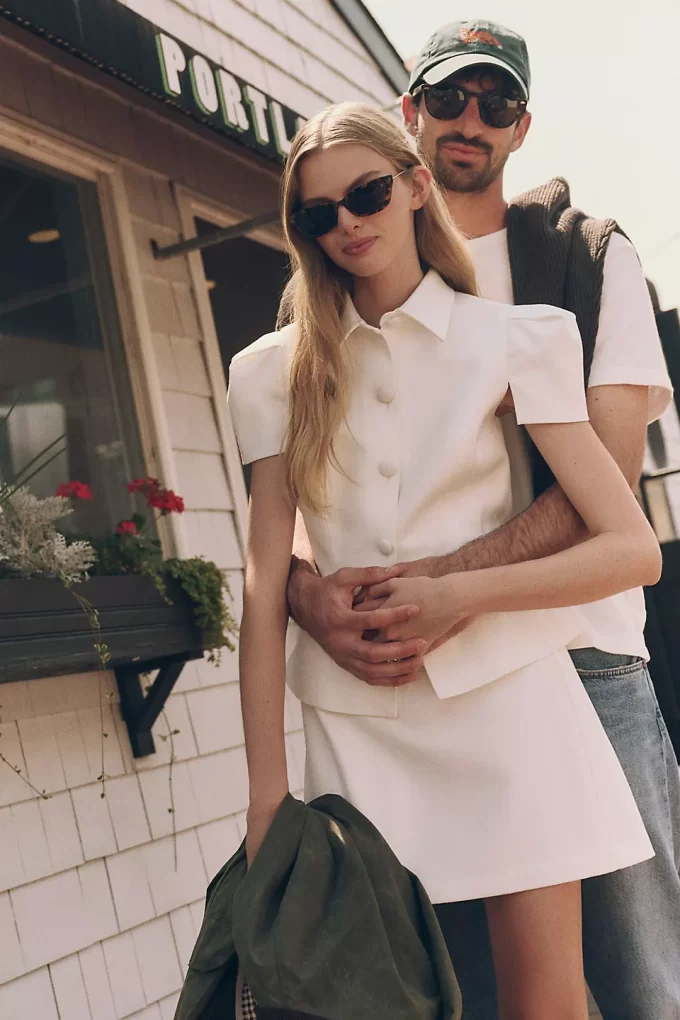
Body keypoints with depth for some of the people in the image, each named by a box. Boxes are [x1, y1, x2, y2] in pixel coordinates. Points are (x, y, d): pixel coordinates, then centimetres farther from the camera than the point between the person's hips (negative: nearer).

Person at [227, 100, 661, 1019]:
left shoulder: (513, 339, 0)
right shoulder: (278, 371, 5)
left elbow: (635, 548, -3)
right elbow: (266, 581, -1)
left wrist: (463, 594, -14)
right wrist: (267, 787, -4)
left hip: (506, 697, -1)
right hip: (353, 721, 2)